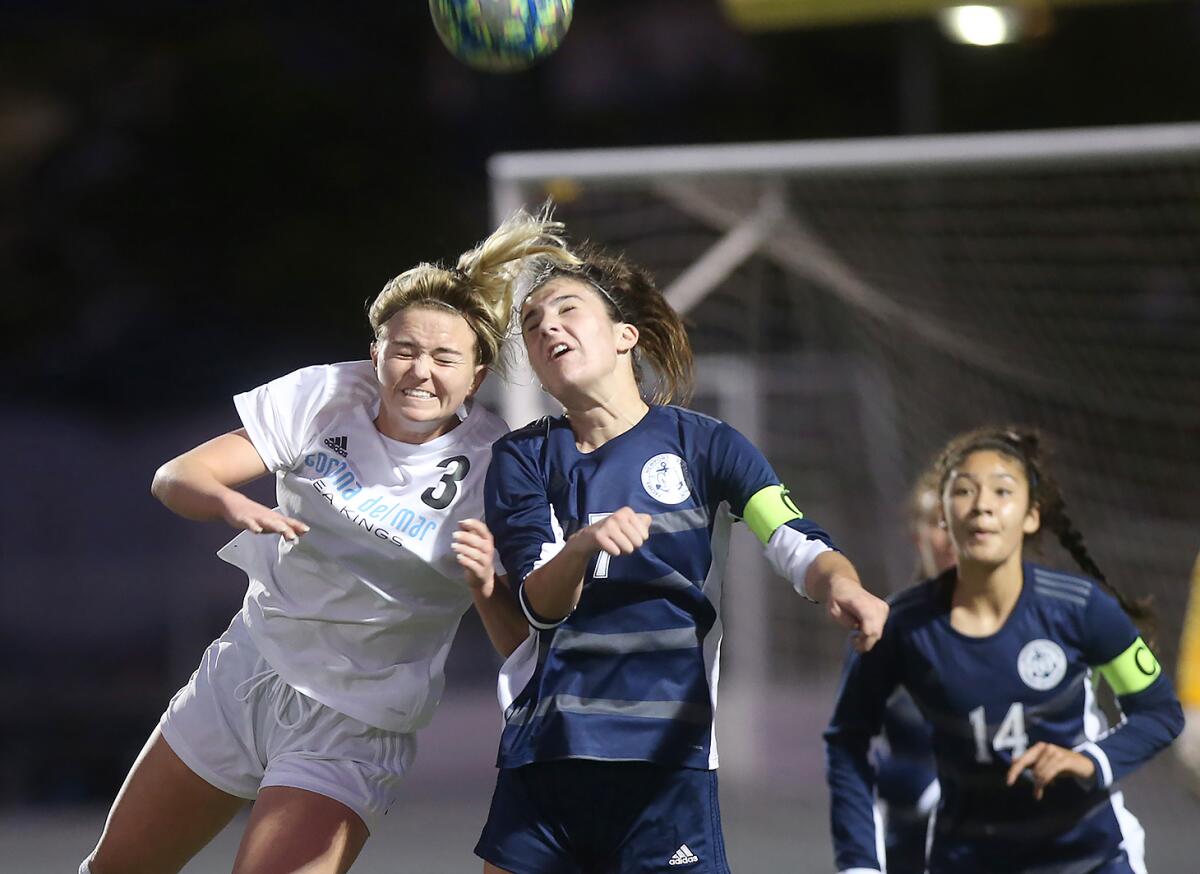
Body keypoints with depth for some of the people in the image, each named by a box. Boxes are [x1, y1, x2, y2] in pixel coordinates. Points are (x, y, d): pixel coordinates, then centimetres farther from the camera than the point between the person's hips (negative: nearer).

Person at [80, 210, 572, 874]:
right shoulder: (327, 397, -9)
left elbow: (523, 647, -14)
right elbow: (175, 478, -13)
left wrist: (486, 588, -35)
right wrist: (234, 505, -34)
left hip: (349, 728, -4)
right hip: (244, 671, 4)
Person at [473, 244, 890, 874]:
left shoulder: (702, 444, 4)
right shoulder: (522, 460, 10)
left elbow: (795, 542, -9)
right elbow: (540, 606, -2)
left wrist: (839, 584, -33)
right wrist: (582, 547, -25)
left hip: (667, 754, -3)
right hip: (543, 747, 3)